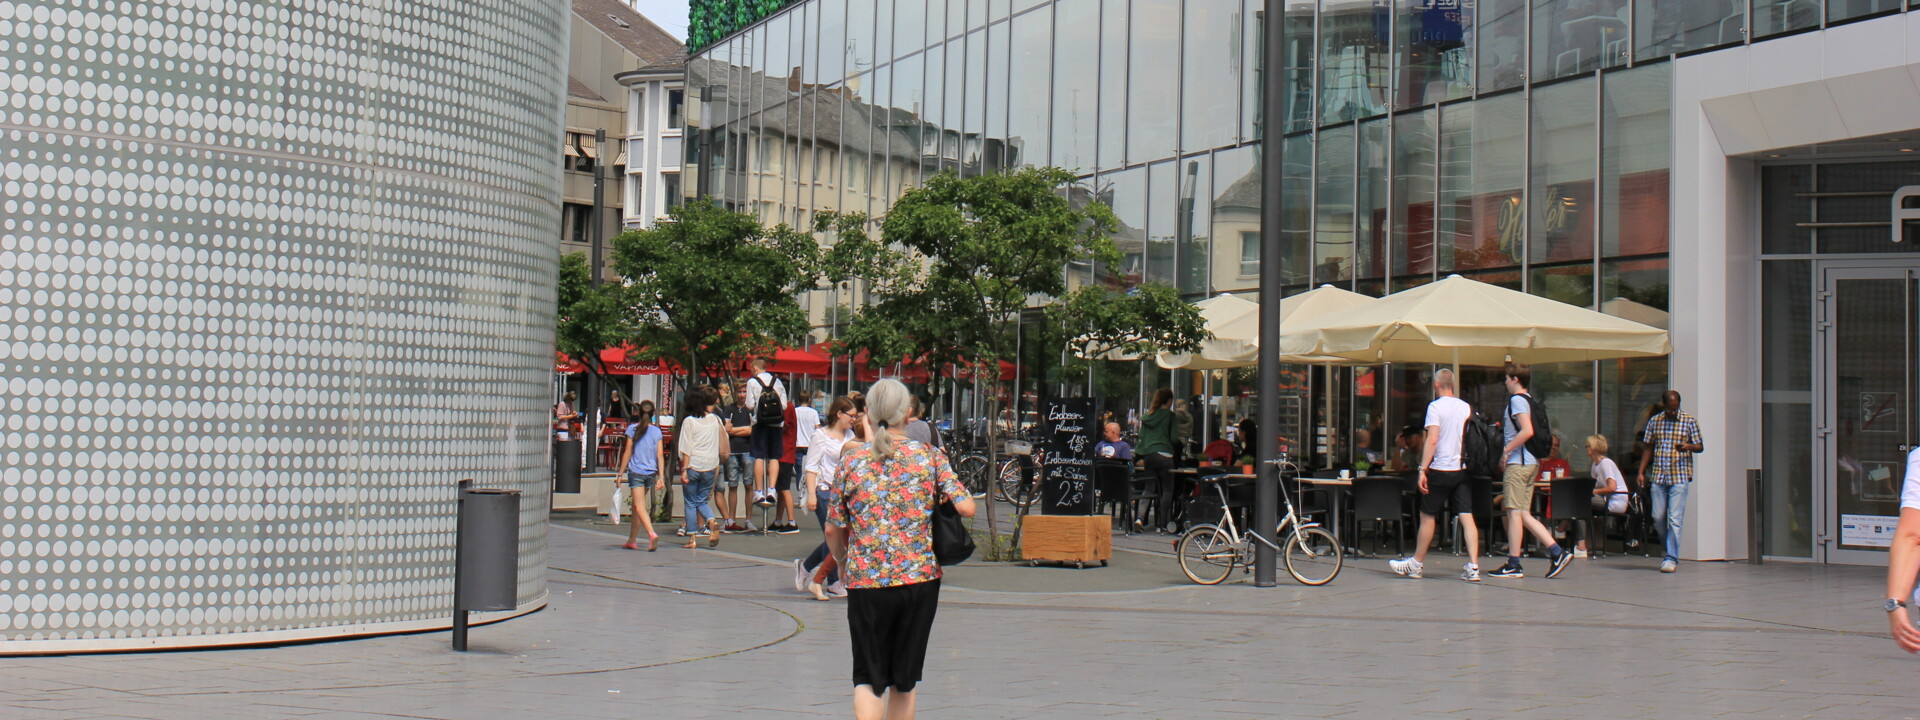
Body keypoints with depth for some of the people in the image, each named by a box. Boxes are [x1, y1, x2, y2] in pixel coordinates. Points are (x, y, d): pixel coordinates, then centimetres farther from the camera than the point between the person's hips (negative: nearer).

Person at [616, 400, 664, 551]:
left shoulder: (632, 428, -4)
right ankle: (632, 540, 23)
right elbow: (660, 455, -2)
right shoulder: (656, 431, 2)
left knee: (639, 506, -9)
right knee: (637, 506, 17)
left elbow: (628, 453, -3)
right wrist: (661, 477, -1)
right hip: (651, 473, 4)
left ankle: (652, 534, -30)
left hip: (636, 472, -4)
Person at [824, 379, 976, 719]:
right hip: (920, 579, 1)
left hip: (865, 581, 0)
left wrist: (844, 564, 23)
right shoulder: (930, 456, -2)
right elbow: (966, 508, -8)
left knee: (868, 678, 6)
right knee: (904, 680, 15)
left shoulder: (851, 463, 0)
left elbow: (833, 531, 4)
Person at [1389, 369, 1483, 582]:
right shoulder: (1467, 407, 8)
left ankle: (1417, 564, 16)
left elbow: (1432, 440, -17)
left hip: (1440, 469, -5)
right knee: (1467, 516, 0)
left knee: (1427, 516, 6)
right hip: (1463, 469, 5)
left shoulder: (1436, 406, -9)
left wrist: (1422, 470, -16)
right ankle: (1473, 566, -8)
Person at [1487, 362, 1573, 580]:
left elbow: (1527, 431, -22)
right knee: (1523, 514, 10)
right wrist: (1504, 429, 24)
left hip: (1519, 462, -9)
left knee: (1514, 511, -6)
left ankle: (1513, 565, -3)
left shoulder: (1517, 400, -10)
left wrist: (1506, 450, -16)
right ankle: (1557, 553, 4)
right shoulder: (1530, 400, 18)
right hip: (1531, 462, 9)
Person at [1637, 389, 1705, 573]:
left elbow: (1700, 447, 3)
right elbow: (1649, 448, 14)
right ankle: (1669, 549, 26)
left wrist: (1687, 446, -20)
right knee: (1658, 517, 4)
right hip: (1658, 476, 3)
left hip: (1680, 477, -3)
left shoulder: (1689, 421, 1)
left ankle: (1672, 558, -5)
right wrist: (1641, 472, 7)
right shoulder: (1654, 421, 9)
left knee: (1675, 518, -8)